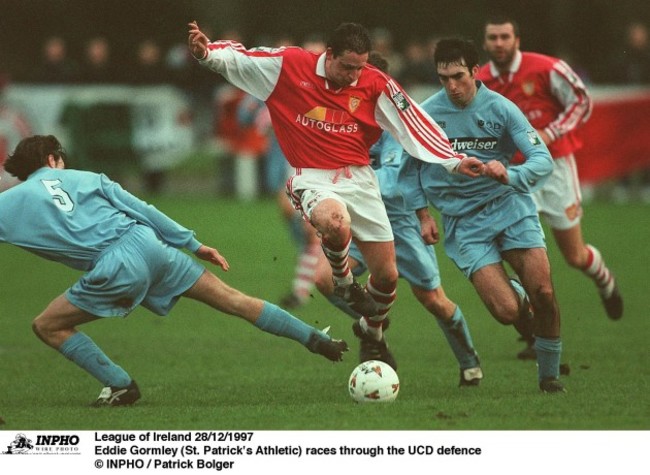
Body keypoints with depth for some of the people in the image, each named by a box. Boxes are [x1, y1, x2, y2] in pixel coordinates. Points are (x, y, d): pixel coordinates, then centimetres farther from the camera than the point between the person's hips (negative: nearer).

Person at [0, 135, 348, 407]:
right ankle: (316, 340, 16)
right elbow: (140, 209, 15)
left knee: (48, 326, 13)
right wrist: (194, 245, 18)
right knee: (232, 300, 13)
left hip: (117, 269, -4)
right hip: (150, 245, 4)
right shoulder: (84, 179, 18)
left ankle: (120, 386, 9)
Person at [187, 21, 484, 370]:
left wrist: (453, 161, -5)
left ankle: (372, 335, 37)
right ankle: (343, 283, -3)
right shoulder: (289, 66, -8)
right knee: (336, 224, -39)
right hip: (314, 180, -3)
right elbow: (237, 59, -3)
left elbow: (413, 125, 0)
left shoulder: (375, 85, -4)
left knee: (387, 276, 3)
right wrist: (207, 53, -23)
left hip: (359, 180, 3)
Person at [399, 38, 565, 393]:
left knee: (543, 293, -14)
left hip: (509, 204, 0)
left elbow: (543, 160, -10)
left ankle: (549, 374, 8)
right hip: (463, 222, 0)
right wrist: (423, 214, 3)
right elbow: (409, 167, 11)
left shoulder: (500, 108, -6)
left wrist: (509, 175, -29)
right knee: (507, 311, -16)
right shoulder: (426, 114, -3)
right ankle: (517, 297, 24)